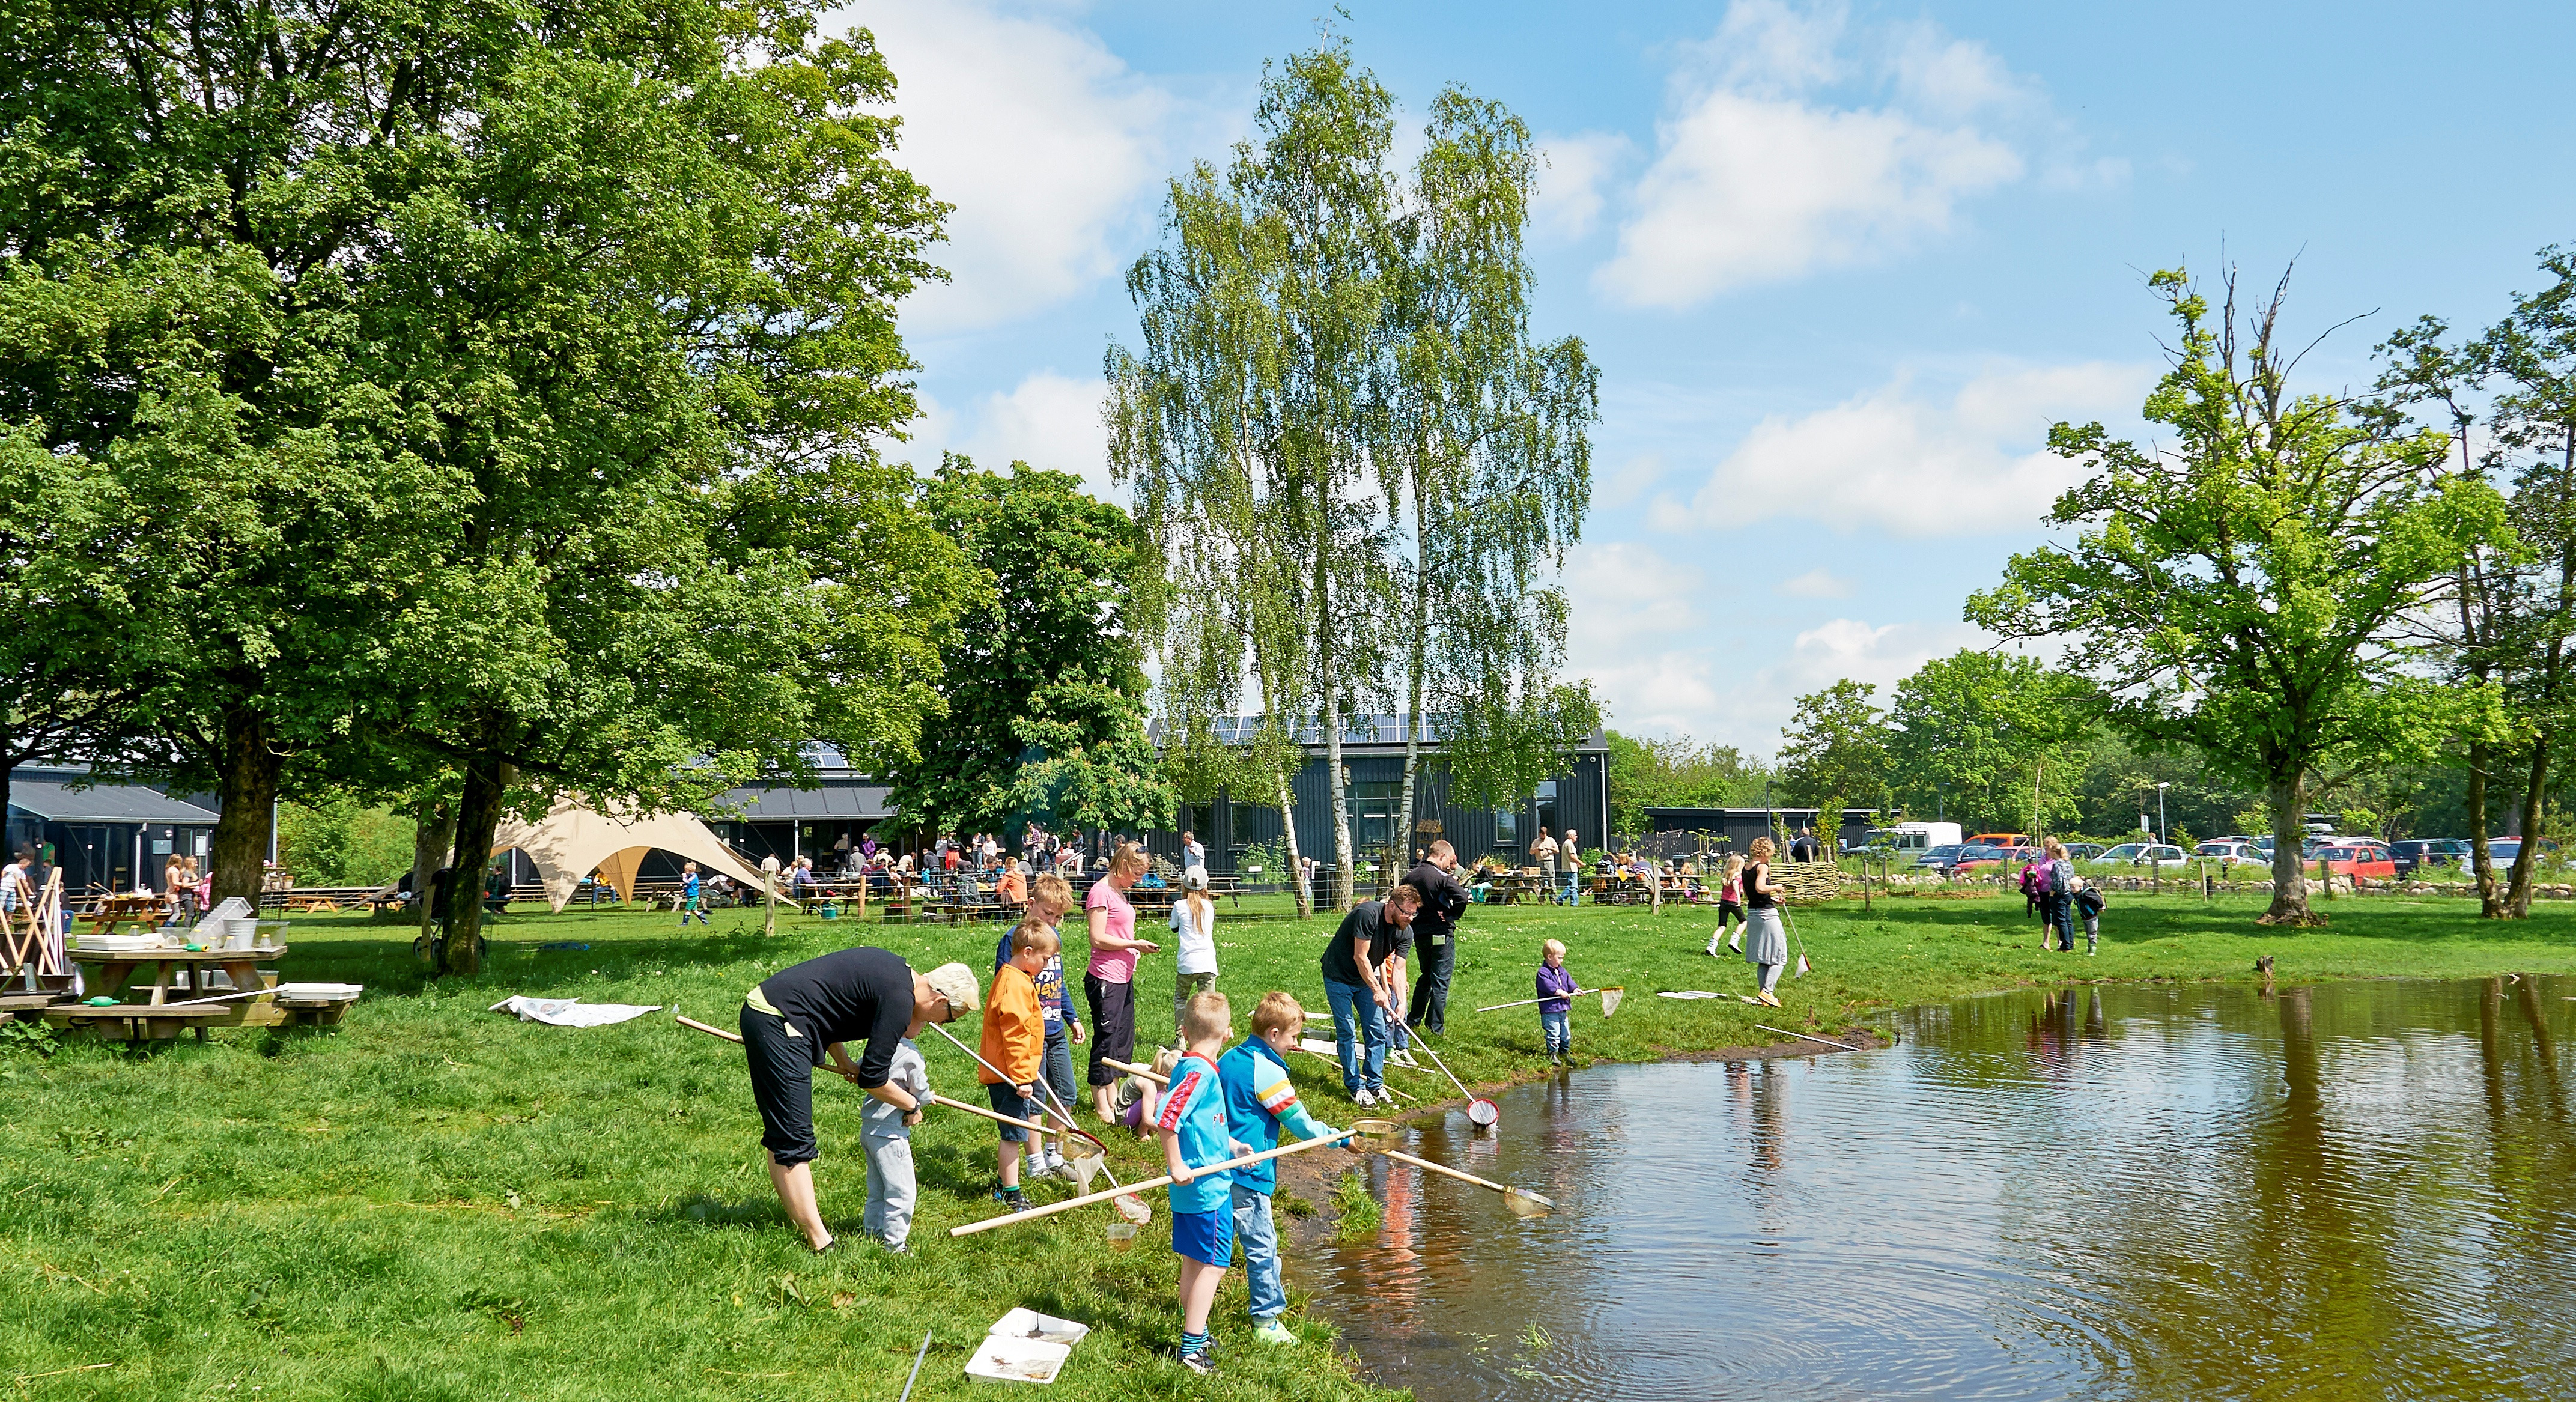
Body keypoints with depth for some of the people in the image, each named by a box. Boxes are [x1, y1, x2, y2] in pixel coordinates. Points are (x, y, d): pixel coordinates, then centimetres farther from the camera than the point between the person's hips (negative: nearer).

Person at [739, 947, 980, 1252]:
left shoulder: (894, 967, 11)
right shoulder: (899, 999, -17)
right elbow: (872, 1079, -13)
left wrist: (844, 1062, 16)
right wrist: (913, 1106, 3)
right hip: (777, 1022, -10)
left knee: (782, 1135, 14)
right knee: (794, 1140, -8)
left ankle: (800, 1221, 21)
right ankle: (821, 1244, -7)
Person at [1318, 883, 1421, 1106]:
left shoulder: (1403, 931, -8)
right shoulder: (1368, 914, -29)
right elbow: (1360, 957, -27)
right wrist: (1377, 990, -25)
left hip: (1366, 977, 7)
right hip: (1339, 977, -7)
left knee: (1377, 1031, 2)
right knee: (1347, 1033, -6)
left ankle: (1375, 1084, 11)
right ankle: (1355, 1086, 3)